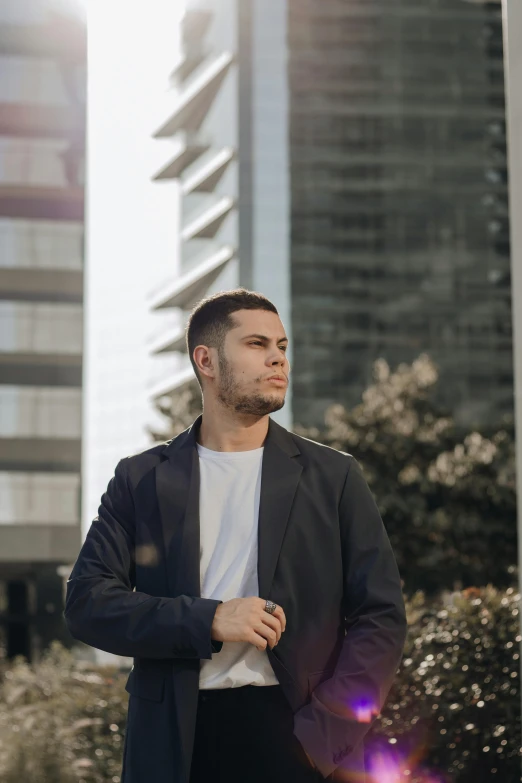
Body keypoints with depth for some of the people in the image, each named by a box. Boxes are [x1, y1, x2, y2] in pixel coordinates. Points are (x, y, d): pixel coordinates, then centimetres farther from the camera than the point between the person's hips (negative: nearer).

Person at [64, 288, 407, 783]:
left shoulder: (333, 477, 6)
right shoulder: (141, 478, 7)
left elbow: (381, 616, 2)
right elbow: (86, 600, -1)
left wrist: (325, 738, -10)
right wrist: (207, 621, -14)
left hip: (293, 728, 0)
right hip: (174, 740, 1)